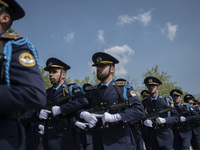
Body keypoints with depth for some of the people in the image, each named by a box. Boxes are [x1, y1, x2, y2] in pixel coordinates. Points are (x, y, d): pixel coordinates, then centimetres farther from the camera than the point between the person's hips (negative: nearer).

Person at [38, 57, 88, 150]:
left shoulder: (71, 89, -2)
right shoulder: (47, 93, 16)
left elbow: (83, 101, -21)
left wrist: (60, 109, -21)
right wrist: (39, 113, -8)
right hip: (48, 138, 5)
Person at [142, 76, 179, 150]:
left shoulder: (166, 100, 3)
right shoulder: (144, 102, 9)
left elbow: (176, 117, 0)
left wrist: (164, 120, -17)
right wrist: (145, 121, -10)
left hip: (165, 135, -2)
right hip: (151, 137, 2)